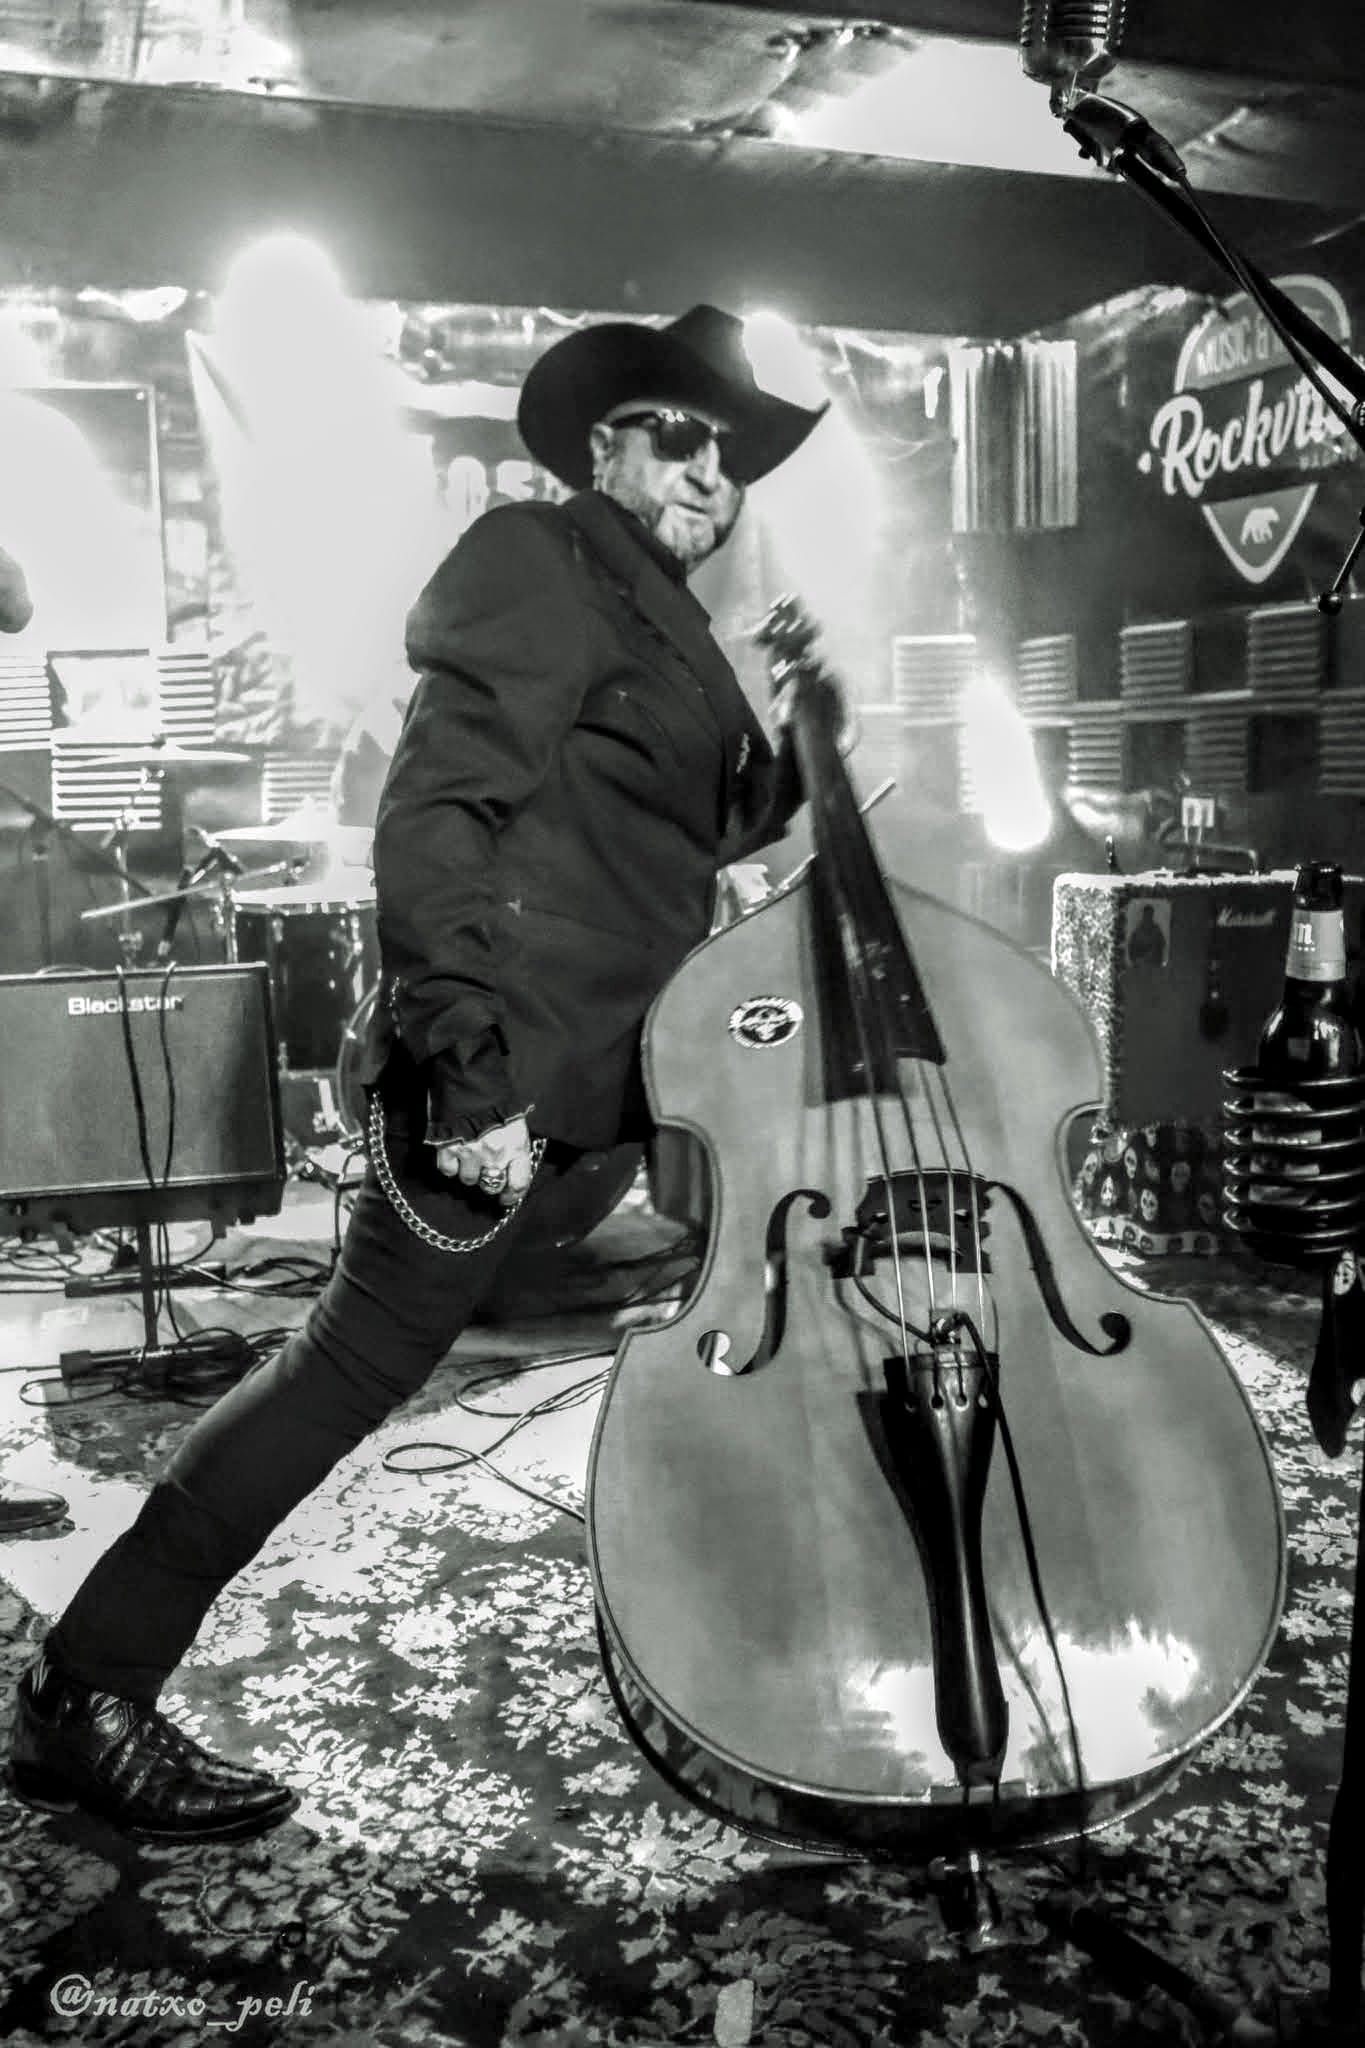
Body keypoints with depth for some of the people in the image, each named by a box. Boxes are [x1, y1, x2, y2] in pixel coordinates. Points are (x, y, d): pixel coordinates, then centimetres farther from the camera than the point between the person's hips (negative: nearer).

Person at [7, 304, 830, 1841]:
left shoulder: (672, 631, 23)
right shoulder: (537, 561, -3)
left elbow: (710, 844, 22)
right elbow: (434, 810, -16)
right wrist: (468, 1055, -24)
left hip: (632, 1063, 9)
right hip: (519, 1055, -9)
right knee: (361, 1356, -7)